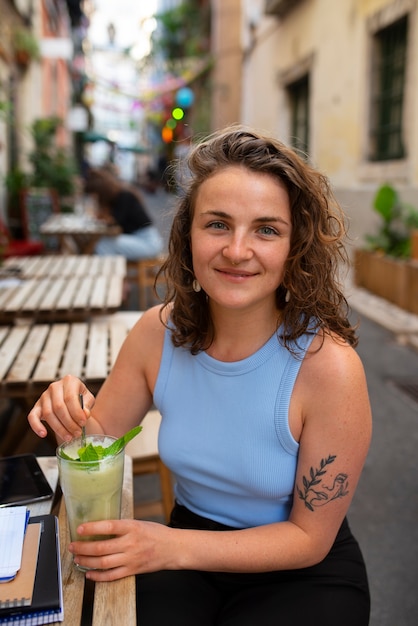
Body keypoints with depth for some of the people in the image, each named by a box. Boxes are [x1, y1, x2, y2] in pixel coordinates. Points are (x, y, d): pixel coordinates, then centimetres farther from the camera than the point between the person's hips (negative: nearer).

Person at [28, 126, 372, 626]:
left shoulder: (328, 365, -24)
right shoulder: (157, 332, -12)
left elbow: (310, 537, -15)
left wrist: (173, 548, -24)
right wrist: (73, 420, -22)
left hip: (303, 574, -2)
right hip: (184, 547, 2)